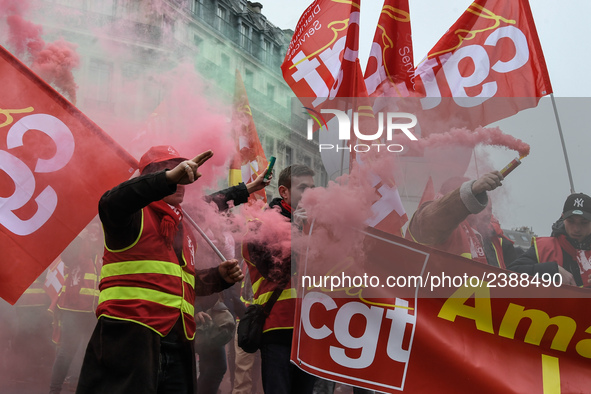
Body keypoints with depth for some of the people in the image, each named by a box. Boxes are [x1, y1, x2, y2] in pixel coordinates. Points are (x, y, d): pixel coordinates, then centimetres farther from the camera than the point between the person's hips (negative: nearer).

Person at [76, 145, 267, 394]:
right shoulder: (135, 215, 1)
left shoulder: (184, 228, 24)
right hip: (128, 339, -7)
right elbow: (110, 204, -24)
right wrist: (170, 177, -35)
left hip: (178, 346, 8)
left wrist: (220, 276, 14)